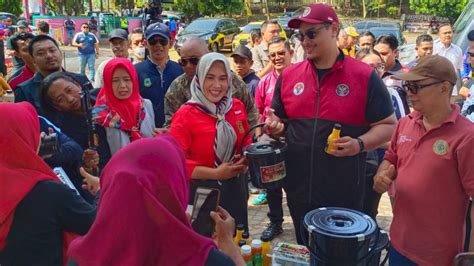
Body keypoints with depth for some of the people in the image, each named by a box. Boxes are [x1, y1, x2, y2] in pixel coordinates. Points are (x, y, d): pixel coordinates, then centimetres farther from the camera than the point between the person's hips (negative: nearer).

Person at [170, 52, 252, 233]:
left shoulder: (237, 107, 1)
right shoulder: (185, 115, -14)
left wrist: (245, 160, -5)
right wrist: (215, 173, -20)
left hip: (234, 188, 5)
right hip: (201, 191, -5)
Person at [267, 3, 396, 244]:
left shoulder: (364, 76, -7)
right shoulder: (288, 76, 4)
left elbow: (388, 125, -3)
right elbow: (279, 121, 14)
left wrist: (360, 144, -21)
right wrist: (276, 127, -9)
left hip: (345, 194, -3)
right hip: (298, 190, 3)